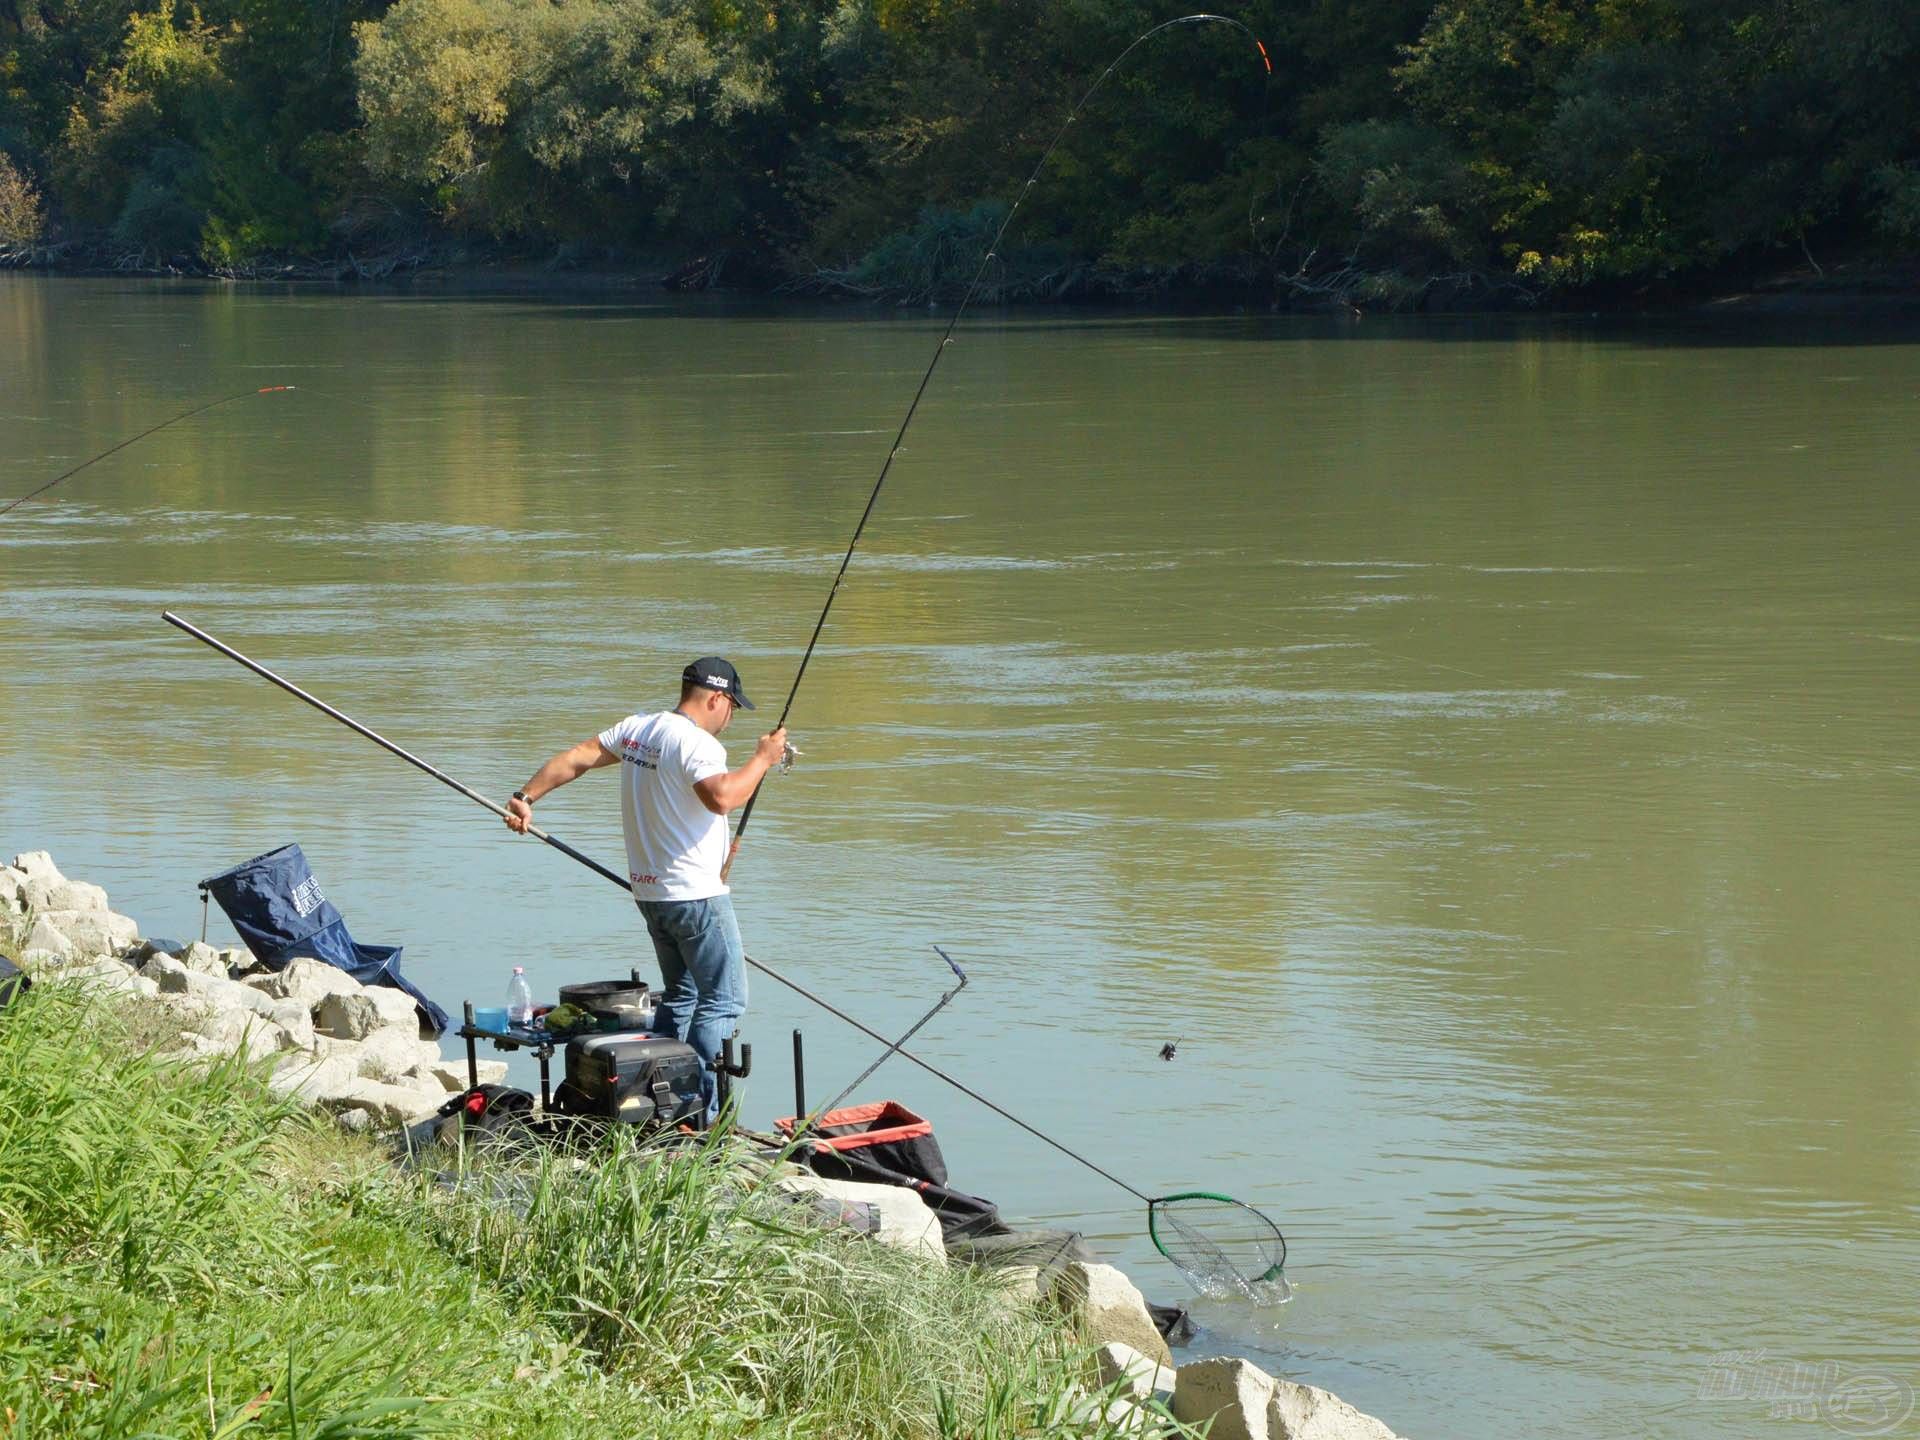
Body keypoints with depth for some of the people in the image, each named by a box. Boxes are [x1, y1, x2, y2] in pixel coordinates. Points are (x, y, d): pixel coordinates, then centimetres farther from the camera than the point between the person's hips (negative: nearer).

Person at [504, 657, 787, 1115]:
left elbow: (575, 758, 10)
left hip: (650, 890, 9)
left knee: (679, 995, 20)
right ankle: (701, 1115, -11)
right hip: (696, 894, -9)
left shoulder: (636, 729, 9)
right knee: (722, 1000, -5)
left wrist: (527, 796, 14)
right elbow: (721, 796, -34)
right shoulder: (696, 743, -18)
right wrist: (762, 759, -21)